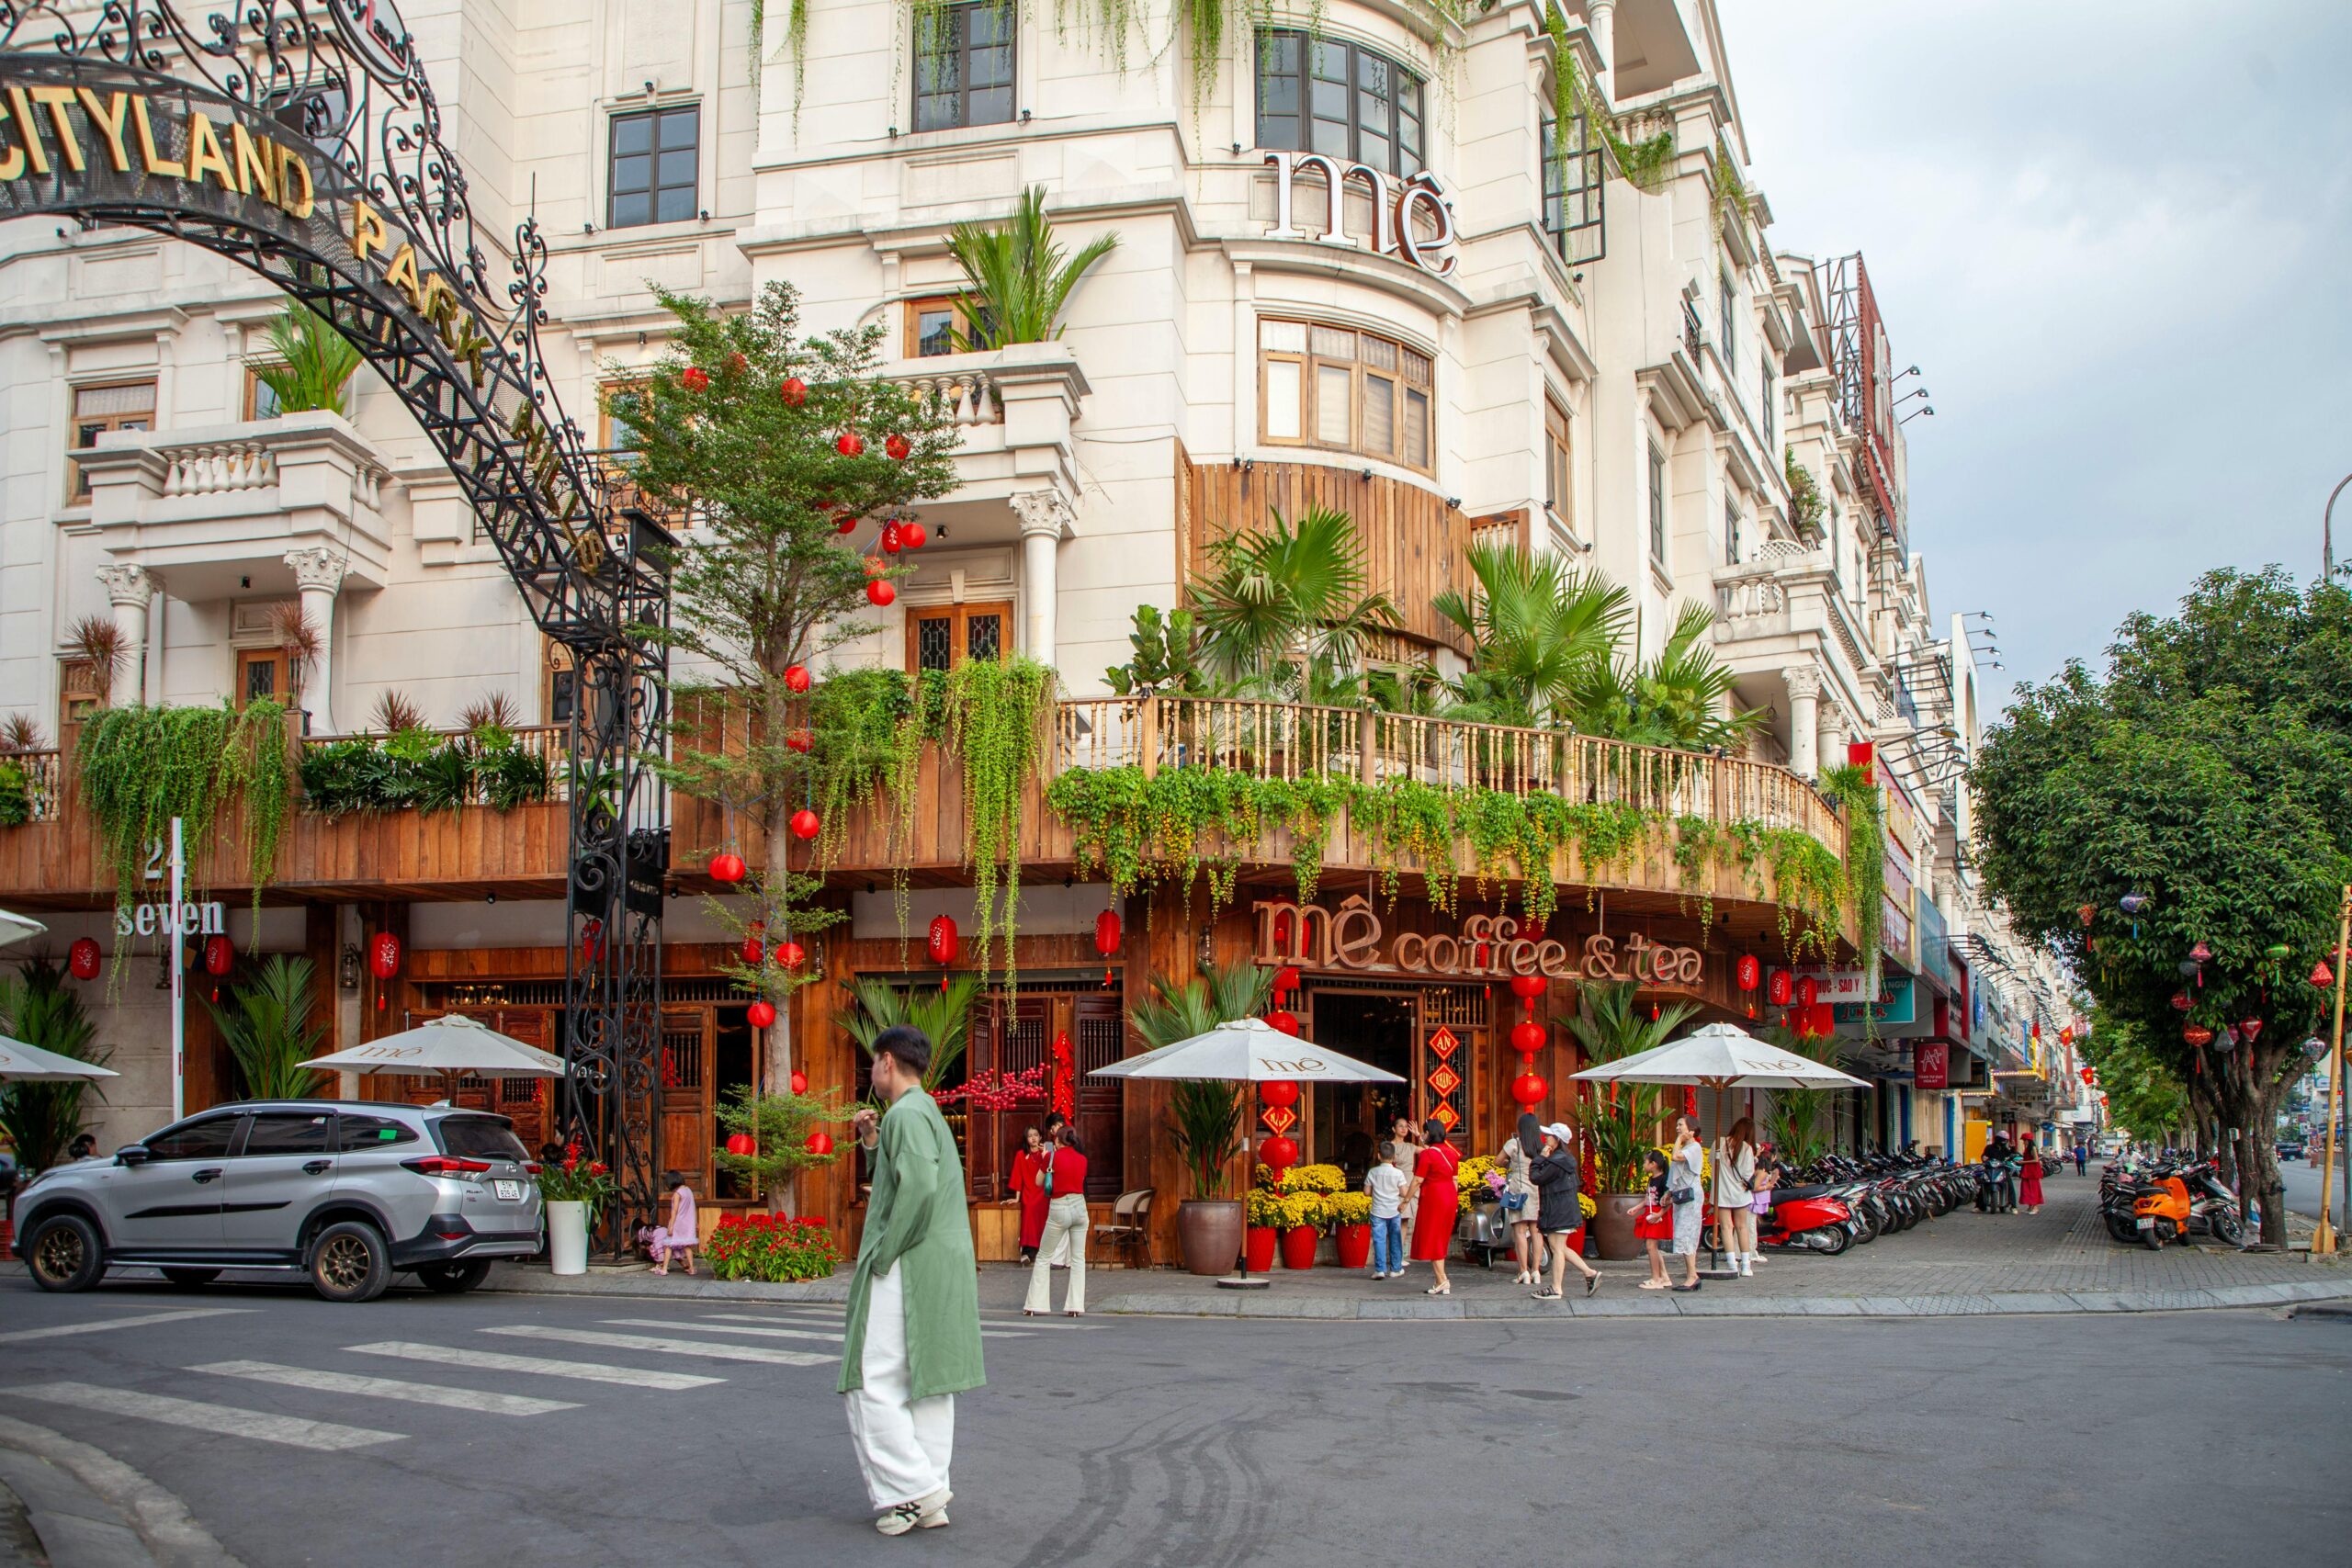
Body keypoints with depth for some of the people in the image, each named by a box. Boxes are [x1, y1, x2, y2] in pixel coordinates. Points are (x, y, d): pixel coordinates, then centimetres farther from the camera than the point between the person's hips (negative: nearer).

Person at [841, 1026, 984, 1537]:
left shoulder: (906, 1114, -12)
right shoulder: (929, 1112, 19)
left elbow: (919, 1187, -25)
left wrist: (883, 1256, -18)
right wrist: (872, 1144, 14)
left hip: (907, 1267, -10)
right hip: (944, 1269, 10)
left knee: (873, 1383, -5)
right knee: (927, 1381, 11)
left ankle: (912, 1488, -7)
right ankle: (931, 1500, 14)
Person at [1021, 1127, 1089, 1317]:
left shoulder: (1053, 1157, -5)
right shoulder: (1082, 1159, 6)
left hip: (1059, 1210, -3)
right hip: (1079, 1206, 3)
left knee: (1043, 1257, 8)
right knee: (1078, 1258, 8)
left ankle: (1036, 1305, 8)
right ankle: (1076, 1306, 2)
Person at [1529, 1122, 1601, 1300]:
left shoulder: (1557, 1161, -18)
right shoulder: (1562, 1158, 14)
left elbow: (1537, 1178, -18)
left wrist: (1541, 1158, -9)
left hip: (1559, 1210, -10)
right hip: (1557, 1210, 10)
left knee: (1558, 1249, -7)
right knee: (1559, 1248, 15)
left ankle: (1555, 1289, -4)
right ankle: (1590, 1273, 14)